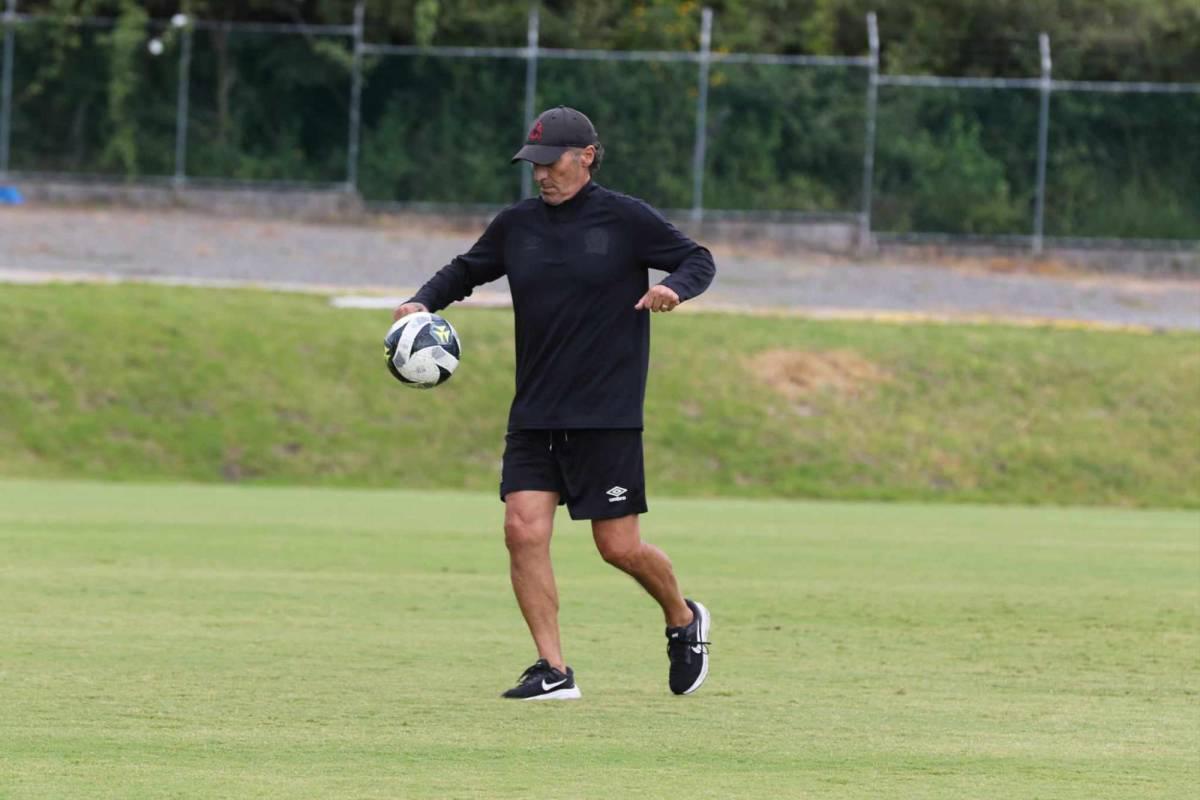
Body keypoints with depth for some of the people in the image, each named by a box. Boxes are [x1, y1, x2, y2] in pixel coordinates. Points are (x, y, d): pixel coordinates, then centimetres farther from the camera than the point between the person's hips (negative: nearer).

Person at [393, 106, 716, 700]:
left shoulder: (625, 219, -4)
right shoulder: (516, 225, 7)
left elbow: (698, 260, 3)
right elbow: (466, 270, 21)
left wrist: (675, 286, -19)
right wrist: (424, 301, 1)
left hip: (607, 416, -4)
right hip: (534, 416, 4)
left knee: (619, 547, -2)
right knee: (523, 530, -11)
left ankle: (684, 620, 28)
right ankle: (552, 670, -5)